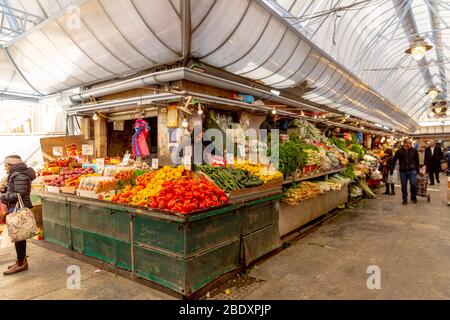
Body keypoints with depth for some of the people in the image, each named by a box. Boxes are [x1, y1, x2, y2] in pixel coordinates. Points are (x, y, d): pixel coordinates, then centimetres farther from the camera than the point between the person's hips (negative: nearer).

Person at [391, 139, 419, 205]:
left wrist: (417, 170, 9)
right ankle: (405, 199, 21)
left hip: (412, 170, 0)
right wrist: (391, 171, -4)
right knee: (404, 186, 7)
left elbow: (417, 161, 7)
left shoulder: (414, 151, -1)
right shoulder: (399, 151, -5)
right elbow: (394, 161, -2)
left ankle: (413, 197, 20)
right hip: (403, 171, 0)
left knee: (413, 184, -5)